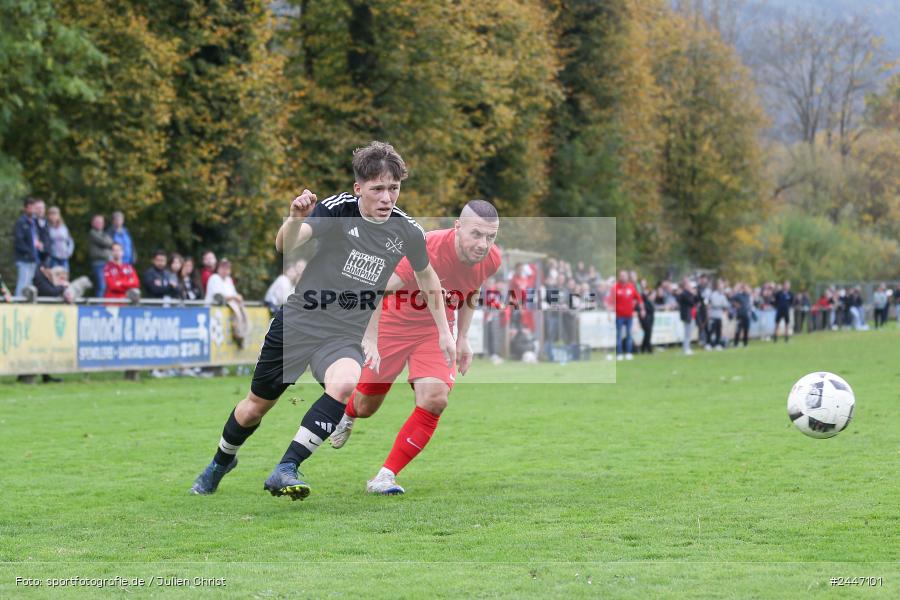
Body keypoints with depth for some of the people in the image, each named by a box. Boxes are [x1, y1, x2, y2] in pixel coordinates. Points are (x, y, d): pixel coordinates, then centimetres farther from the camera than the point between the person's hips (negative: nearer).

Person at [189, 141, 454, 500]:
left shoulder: (407, 233, -5)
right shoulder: (336, 210, -16)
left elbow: (427, 278, 16)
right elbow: (285, 246, -31)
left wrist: (444, 330, 18)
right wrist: (295, 218, -52)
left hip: (344, 337, 1)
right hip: (296, 323, -1)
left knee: (344, 383, -33)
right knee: (256, 406, 12)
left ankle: (285, 470, -27)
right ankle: (221, 462, 44)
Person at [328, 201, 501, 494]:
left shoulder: (491, 260, -16)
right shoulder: (426, 249, -36)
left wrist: (462, 338, 7)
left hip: (436, 330, 4)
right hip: (394, 323, -3)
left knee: (434, 400, -19)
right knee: (365, 406, 11)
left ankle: (385, 477, -7)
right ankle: (347, 415, 53)